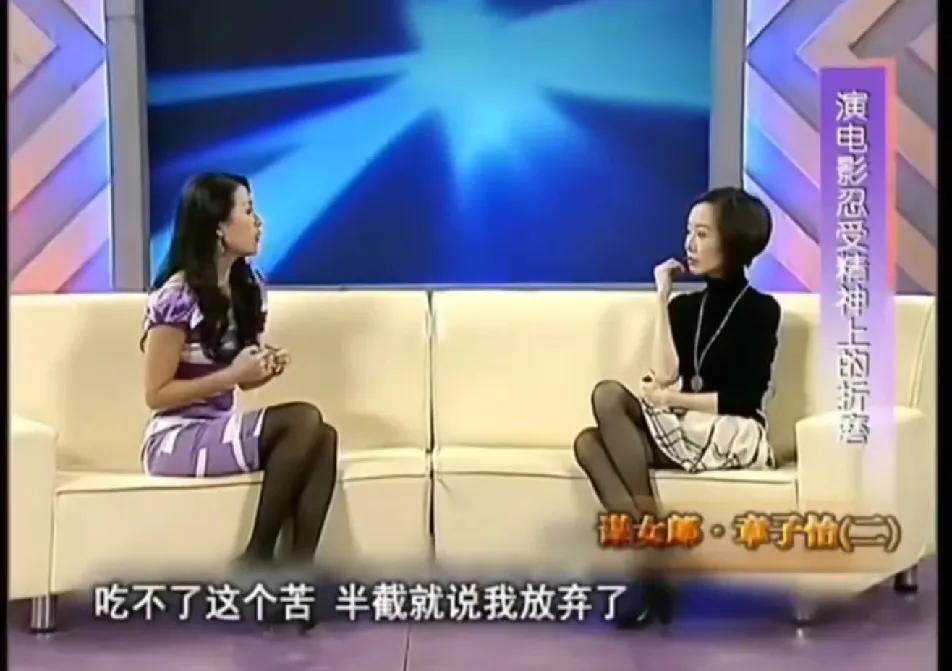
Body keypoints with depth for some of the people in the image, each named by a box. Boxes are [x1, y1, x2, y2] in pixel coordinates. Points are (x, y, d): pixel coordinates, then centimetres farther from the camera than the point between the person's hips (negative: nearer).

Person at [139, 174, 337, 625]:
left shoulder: (245, 288, 9)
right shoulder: (177, 298, -16)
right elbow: (156, 395, -14)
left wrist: (265, 370, -4)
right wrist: (233, 375, -20)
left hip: (223, 430, 7)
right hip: (177, 441, -7)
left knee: (324, 437, -22)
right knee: (304, 421, -27)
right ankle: (256, 559, -13)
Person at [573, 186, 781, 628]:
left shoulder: (760, 310, -1)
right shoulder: (686, 307, 14)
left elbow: (745, 399, -9)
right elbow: (665, 378, -3)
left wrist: (672, 399, -12)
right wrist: (663, 297, 0)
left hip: (735, 436, -6)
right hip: (681, 432, 6)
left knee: (609, 396, -25)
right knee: (588, 443, -23)